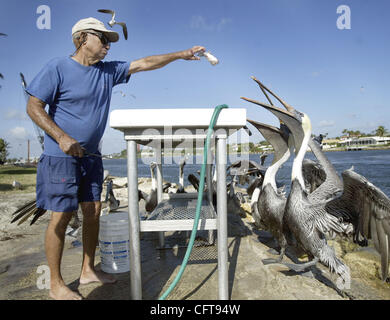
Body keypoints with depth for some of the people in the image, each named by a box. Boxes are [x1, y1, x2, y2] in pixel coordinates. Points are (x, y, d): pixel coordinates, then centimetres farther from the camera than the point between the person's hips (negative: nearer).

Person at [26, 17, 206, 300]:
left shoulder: (108, 71, 10)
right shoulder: (58, 68, -6)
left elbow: (144, 64, 11)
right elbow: (34, 106, -8)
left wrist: (181, 54, 9)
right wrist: (62, 137, -21)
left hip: (91, 156, 7)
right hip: (62, 157, -6)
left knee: (93, 210, 9)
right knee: (62, 215, -3)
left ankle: (88, 270, 27)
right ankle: (56, 284, 14)